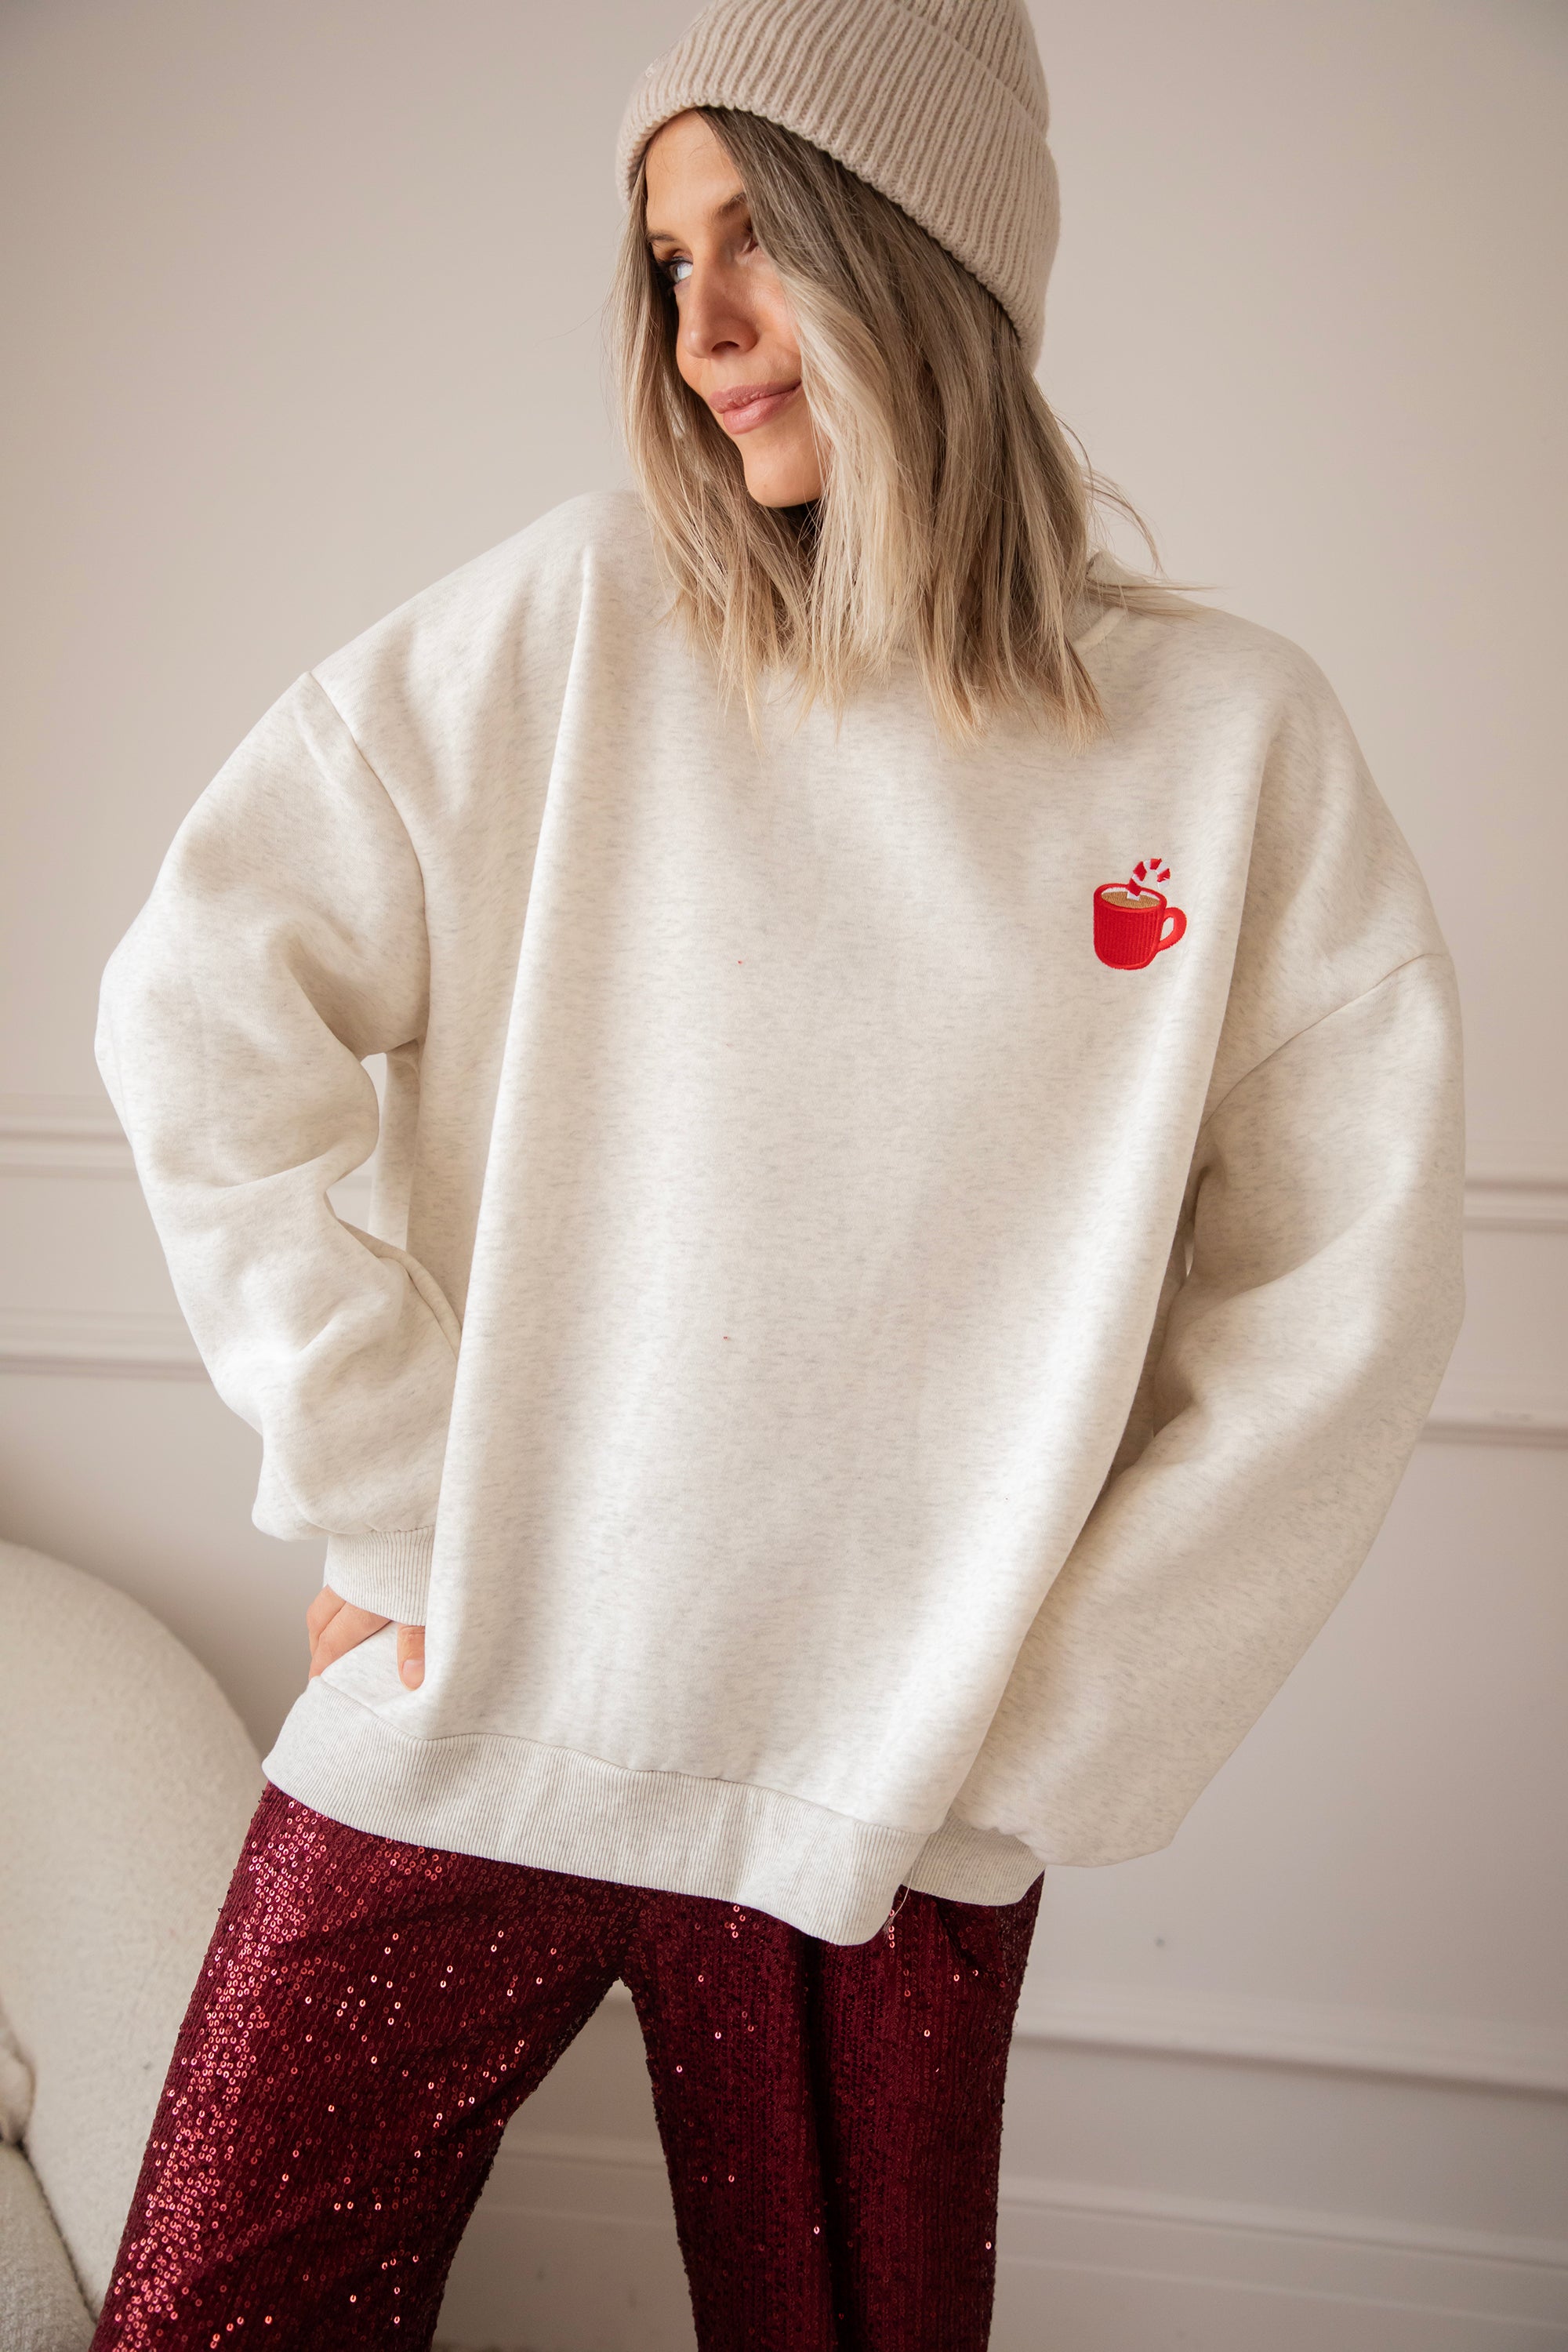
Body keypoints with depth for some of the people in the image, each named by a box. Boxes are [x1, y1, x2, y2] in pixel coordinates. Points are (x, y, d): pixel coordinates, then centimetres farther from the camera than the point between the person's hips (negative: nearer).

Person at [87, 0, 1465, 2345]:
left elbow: (1340, 1302, -3)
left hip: (888, 1811, 0)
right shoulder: (571, 622, -3)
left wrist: (1026, 1746, -5)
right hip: (462, 1721, 1)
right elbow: (201, 1007, -4)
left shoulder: (1230, 735, -3)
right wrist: (375, 1483, -6)